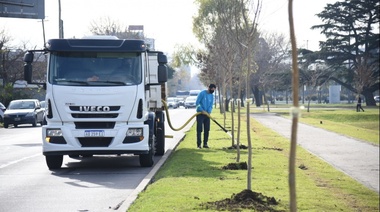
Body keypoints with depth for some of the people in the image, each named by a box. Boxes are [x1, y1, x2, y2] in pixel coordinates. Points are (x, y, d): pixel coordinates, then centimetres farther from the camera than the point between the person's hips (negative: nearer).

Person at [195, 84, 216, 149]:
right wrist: (202, 110, -19)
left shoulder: (211, 96, 8)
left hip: (207, 114, 6)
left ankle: (205, 143, 13)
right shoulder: (202, 93, -10)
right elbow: (197, 103, -12)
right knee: (199, 129, -5)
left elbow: (211, 105, 6)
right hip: (200, 113, -6)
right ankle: (199, 144, -4)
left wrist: (209, 112, -12)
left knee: (207, 129, 5)